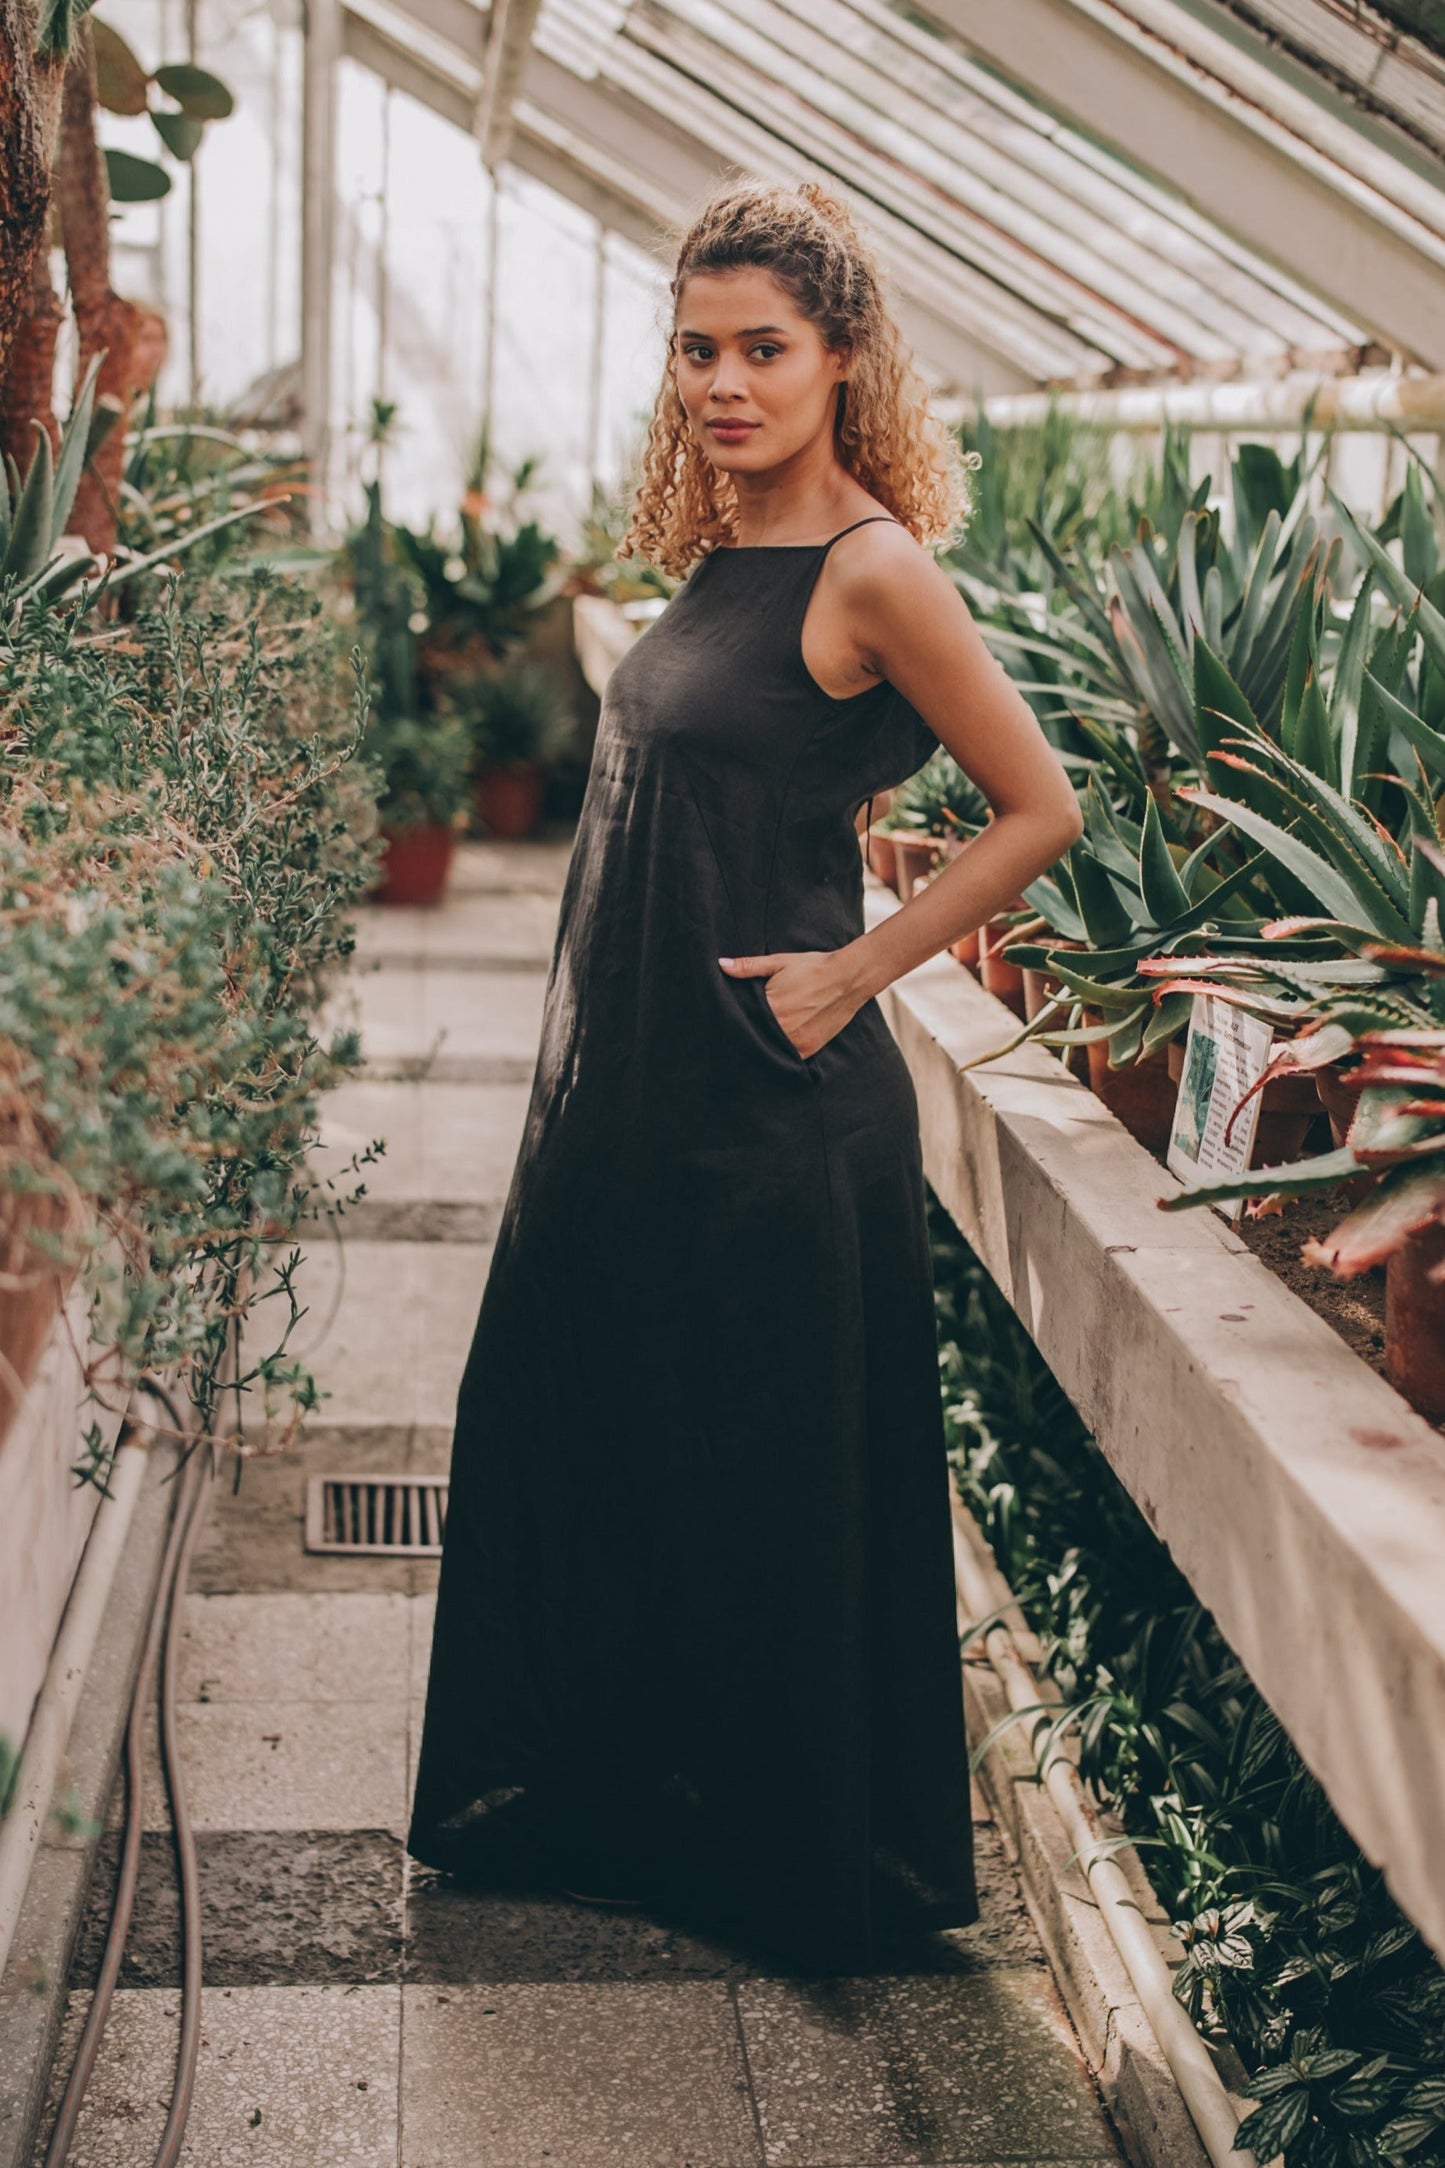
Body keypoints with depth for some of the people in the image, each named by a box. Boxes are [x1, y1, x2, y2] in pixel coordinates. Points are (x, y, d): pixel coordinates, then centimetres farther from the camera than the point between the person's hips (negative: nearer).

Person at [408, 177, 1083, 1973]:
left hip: (769, 1106, -9)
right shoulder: (720, 557, 9)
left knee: (772, 1488, 5)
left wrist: (851, 972, -13)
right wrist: (601, 1060, 14)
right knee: (574, 1446, 18)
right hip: (629, 1085, 9)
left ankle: (805, 1865, 25)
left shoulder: (872, 572, -14)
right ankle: (602, 1798, 37)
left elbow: (1042, 812, -12)